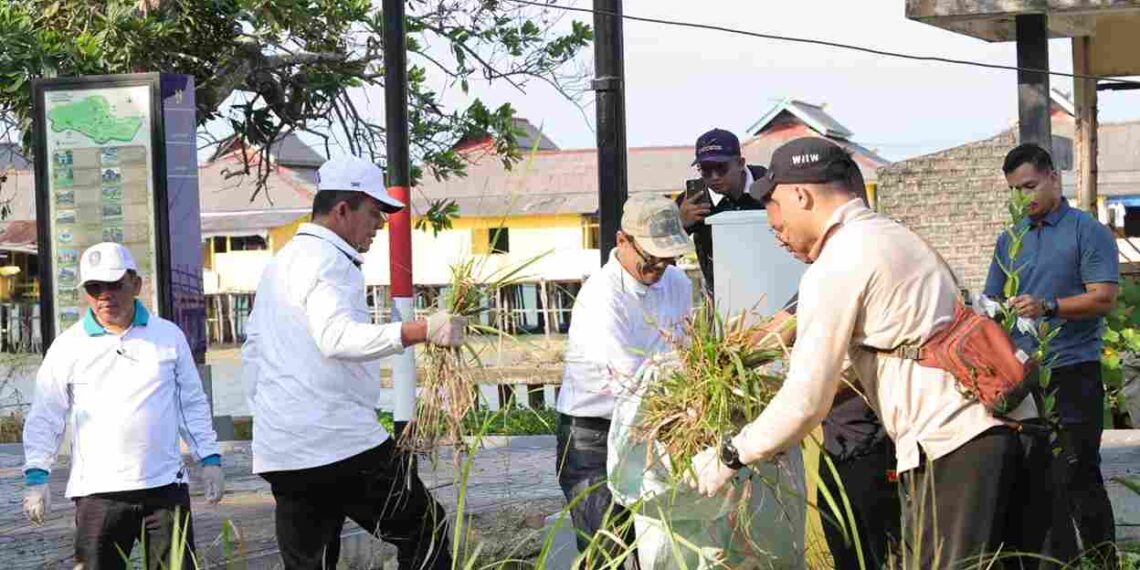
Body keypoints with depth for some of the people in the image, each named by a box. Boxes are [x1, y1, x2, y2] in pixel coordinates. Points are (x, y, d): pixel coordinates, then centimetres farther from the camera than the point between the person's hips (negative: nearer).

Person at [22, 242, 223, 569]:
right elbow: (45, 417, 5)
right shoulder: (68, 346, 2)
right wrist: (36, 476, -4)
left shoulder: (169, 336, 8)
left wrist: (209, 459, 7)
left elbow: (192, 404, 14)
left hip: (166, 485, 1)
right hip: (97, 492, -1)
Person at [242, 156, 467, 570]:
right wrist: (422, 331, -34)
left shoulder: (281, 263, 21)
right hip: (341, 444, -9)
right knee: (424, 532, 2)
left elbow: (252, 350, 27)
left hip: (279, 453, 9)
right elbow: (338, 337, -27)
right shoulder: (326, 261, -9)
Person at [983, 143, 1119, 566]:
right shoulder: (1010, 240, 15)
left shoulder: (1088, 232, -3)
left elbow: (1104, 298, -11)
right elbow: (991, 303, 17)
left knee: (1078, 476, -6)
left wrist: (1048, 306, -24)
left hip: (1073, 373, -6)